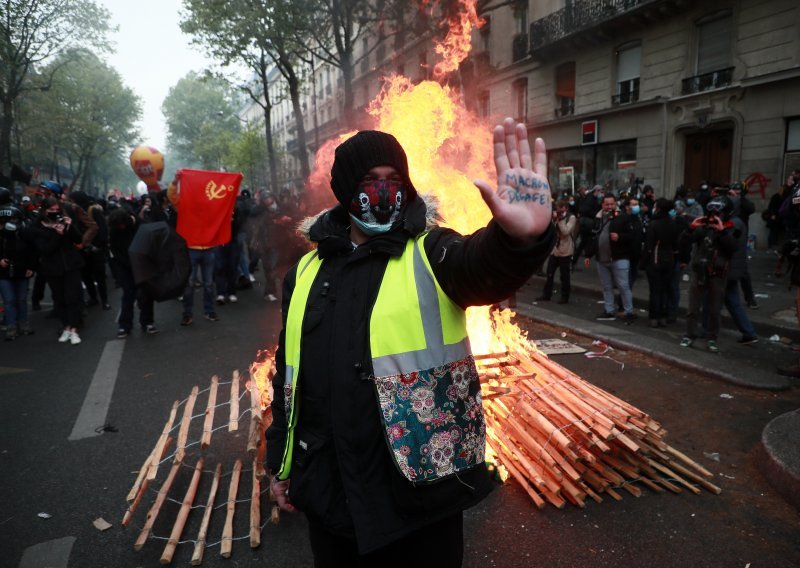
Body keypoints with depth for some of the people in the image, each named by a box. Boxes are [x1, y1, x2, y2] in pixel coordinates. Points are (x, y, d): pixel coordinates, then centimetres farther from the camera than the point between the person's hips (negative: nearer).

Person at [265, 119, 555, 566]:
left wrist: (519, 238, -52)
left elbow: (482, 265, -30)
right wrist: (280, 462, 14)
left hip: (420, 488, -3)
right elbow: (289, 372, 12)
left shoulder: (430, 253, -6)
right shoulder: (307, 272, 5)